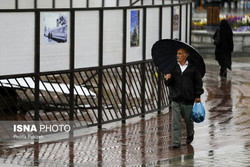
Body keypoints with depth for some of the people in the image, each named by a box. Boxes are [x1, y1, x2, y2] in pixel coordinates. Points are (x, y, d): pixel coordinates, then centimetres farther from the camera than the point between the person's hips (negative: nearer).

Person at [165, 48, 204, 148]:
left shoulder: (192, 68, -1)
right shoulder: (174, 67, 6)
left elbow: (198, 82, 5)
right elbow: (169, 84, 10)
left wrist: (198, 96, 2)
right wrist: (168, 79, -13)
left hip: (188, 100, -1)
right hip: (175, 99, 1)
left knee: (188, 120, 13)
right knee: (175, 122, -6)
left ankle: (190, 135, 42)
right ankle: (176, 142, -3)